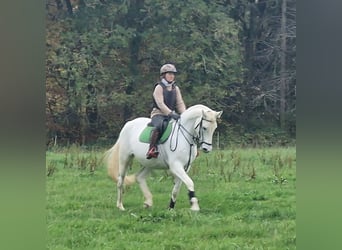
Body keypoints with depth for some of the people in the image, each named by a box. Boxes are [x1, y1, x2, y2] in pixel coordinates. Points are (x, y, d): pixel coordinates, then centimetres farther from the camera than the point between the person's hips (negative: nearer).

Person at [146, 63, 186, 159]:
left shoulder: (176, 88, 15)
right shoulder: (159, 87, -5)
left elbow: (180, 103, 11)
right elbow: (160, 104, -16)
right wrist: (171, 113, -28)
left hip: (171, 114, 7)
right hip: (158, 114, -7)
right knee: (159, 125, -39)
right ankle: (152, 149, -45)